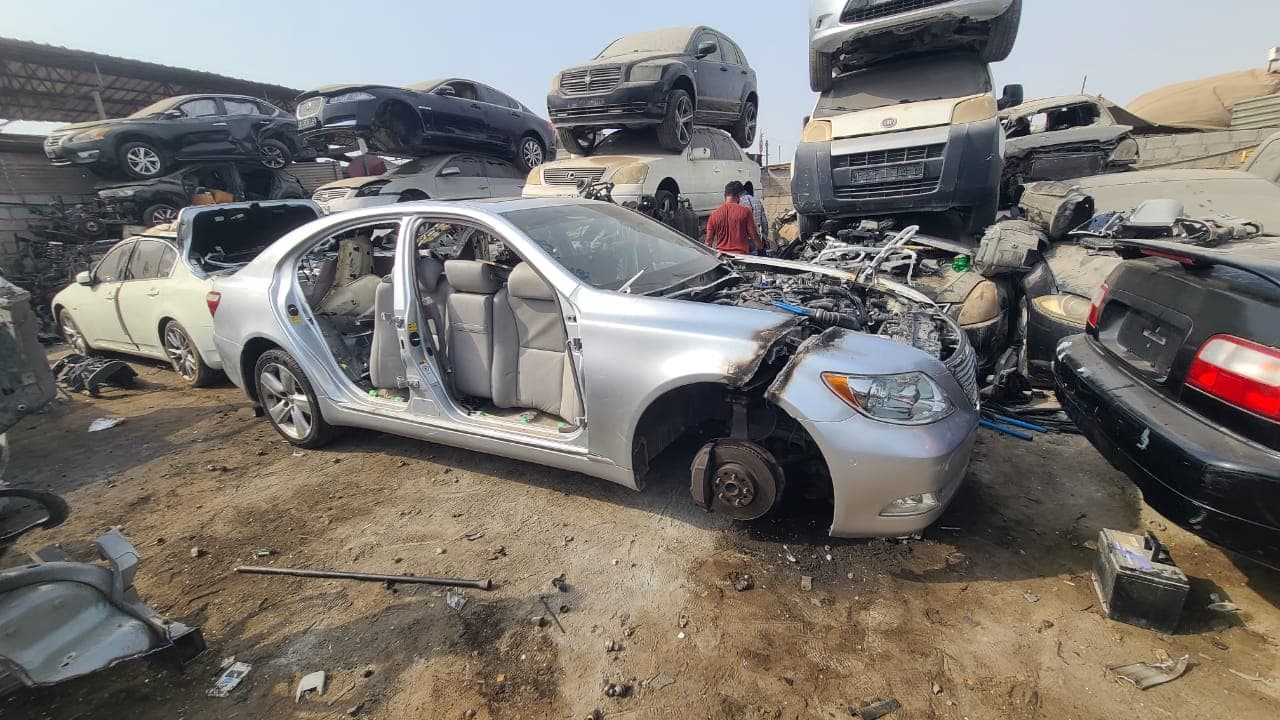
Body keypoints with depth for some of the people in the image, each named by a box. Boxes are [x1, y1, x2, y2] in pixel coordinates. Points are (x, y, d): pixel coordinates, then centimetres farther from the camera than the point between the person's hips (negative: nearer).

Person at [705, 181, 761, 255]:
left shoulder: (714, 214, 4)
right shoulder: (745, 211, -2)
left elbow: (708, 241, 5)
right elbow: (754, 235, 0)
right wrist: (760, 247, 19)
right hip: (741, 255, -2)